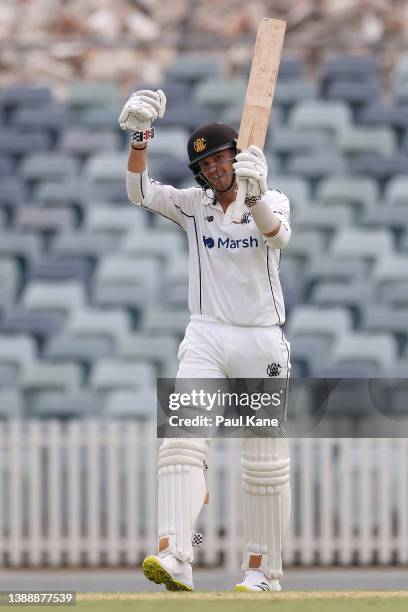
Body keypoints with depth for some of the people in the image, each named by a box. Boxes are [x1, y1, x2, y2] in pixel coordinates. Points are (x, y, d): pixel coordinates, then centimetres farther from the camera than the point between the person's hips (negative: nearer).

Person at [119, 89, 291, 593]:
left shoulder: (273, 200, 1)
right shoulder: (194, 205, 7)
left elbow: (278, 234, -22)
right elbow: (140, 192, -8)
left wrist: (255, 197, -42)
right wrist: (139, 136, -23)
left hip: (261, 341, -1)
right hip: (205, 339, 1)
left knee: (266, 464, 2)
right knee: (182, 440, -19)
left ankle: (262, 568, 13)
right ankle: (173, 556, -32)